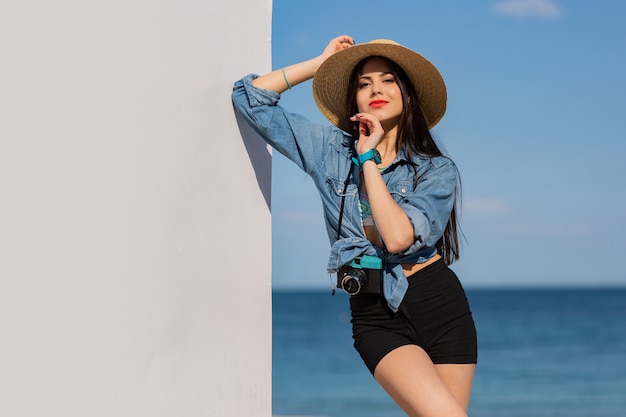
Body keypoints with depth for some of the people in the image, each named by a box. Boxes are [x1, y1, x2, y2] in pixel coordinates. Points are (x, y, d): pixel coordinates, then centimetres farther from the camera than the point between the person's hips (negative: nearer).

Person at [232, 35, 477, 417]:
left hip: (438, 304, 1)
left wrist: (369, 159, -9)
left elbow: (399, 238, -17)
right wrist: (322, 63, 6)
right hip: (376, 315, 0)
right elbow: (251, 97, 6)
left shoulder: (437, 170, 1)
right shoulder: (330, 149, 8)